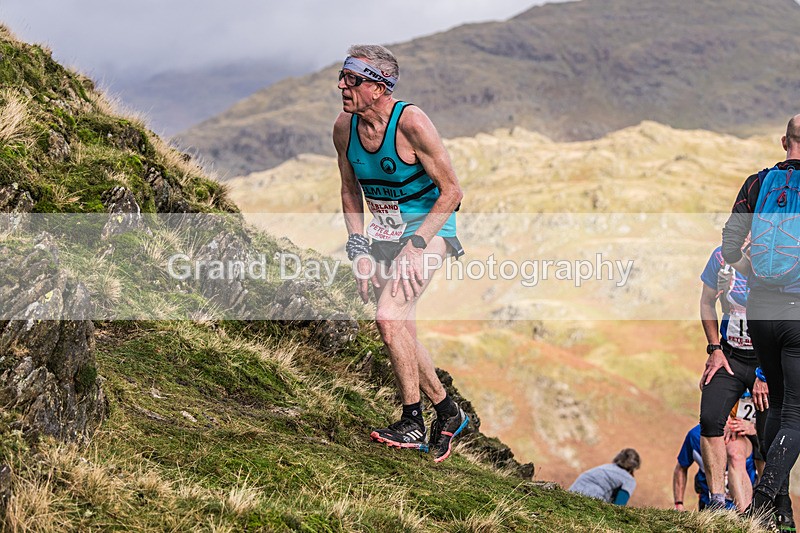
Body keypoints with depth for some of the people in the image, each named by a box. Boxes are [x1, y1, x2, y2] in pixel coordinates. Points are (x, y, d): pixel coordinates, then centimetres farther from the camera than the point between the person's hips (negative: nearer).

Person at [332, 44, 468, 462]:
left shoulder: (411, 123, -23)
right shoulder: (344, 128, -6)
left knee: (389, 318, -23)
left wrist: (416, 244, -24)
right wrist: (358, 250, -2)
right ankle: (448, 414, 27)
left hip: (428, 229, -7)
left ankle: (413, 423, -9)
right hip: (384, 237, 7)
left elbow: (451, 191, -18)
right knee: (400, 333, 9)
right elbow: (351, 192, 9)